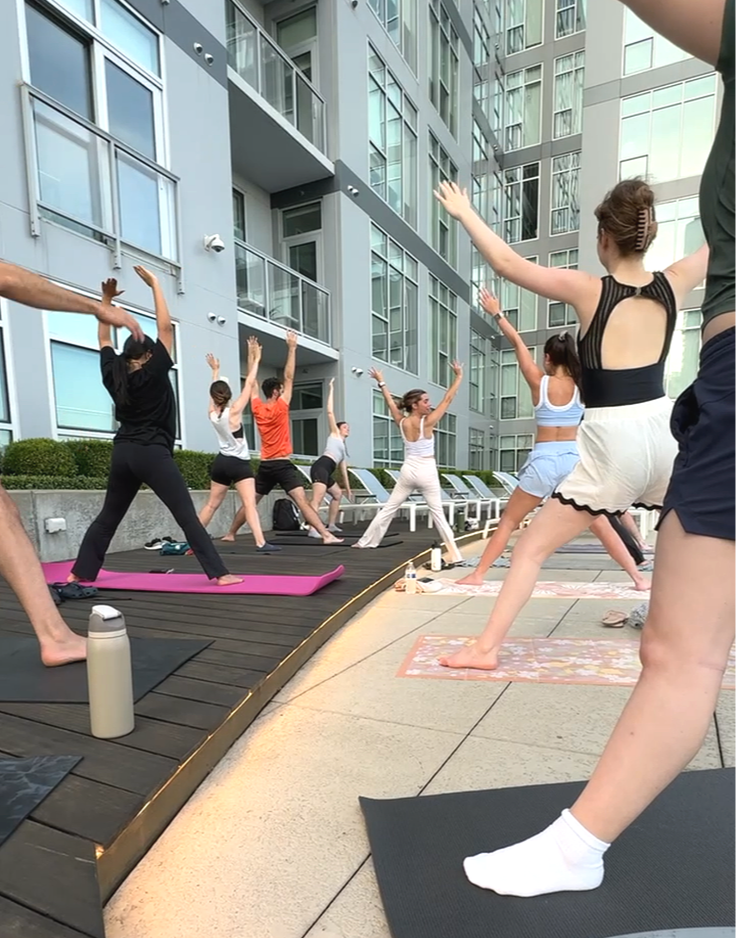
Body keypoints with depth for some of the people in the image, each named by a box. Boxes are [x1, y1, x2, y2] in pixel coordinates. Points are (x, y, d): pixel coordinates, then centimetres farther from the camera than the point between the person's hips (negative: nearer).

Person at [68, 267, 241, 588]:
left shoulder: (114, 376, 9)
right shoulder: (153, 374, -4)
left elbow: (104, 340, 23)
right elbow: (165, 328, -5)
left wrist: (107, 299, 22)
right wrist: (154, 284, 1)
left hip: (122, 453, 6)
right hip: (153, 454, -6)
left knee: (108, 517, 18)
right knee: (187, 516, -9)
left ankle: (79, 573, 22)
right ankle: (219, 574, -12)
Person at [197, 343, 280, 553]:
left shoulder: (212, 413, 2)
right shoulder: (234, 411, -12)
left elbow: (214, 390, 19)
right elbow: (249, 384, -12)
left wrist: (215, 370, 32)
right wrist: (255, 359, -6)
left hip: (221, 462, 6)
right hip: (239, 464, -6)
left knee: (211, 505, 16)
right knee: (249, 504, -14)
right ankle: (261, 543, -23)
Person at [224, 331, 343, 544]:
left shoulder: (257, 408, 5)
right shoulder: (280, 407, -8)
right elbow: (289, 378, -7)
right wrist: (292, 347, -3)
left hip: (265, 466, 6)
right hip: (283, 465, -6)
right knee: (302, 500, -15)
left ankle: (230, 534, 26)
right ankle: (326, 535, -21)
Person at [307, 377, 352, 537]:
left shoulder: (343, 448, 33)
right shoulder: (335, 434, 16)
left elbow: (343, 470, 35)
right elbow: (330, 412, 8)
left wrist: (348, 488, 36)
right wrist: (331, 389, 10)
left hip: (327, 472, 9)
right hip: (321, 467, -9)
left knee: (337, 494, 24)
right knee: (317, 499, -21)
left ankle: (331, 525, 30)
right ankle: (313, 530, -33)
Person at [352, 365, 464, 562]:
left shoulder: (402, 422, -1)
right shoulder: (427, 422, -13)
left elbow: (390, 401, 14)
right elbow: (447, 399, -9)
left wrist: (381, 382, 27)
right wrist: (459, 377, -1)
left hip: (408, 471, 4)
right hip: (427, 472, -4)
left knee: (389, 508, 12)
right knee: (438, 513, 1)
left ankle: (366, 541, 18)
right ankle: (454, 554, 1)